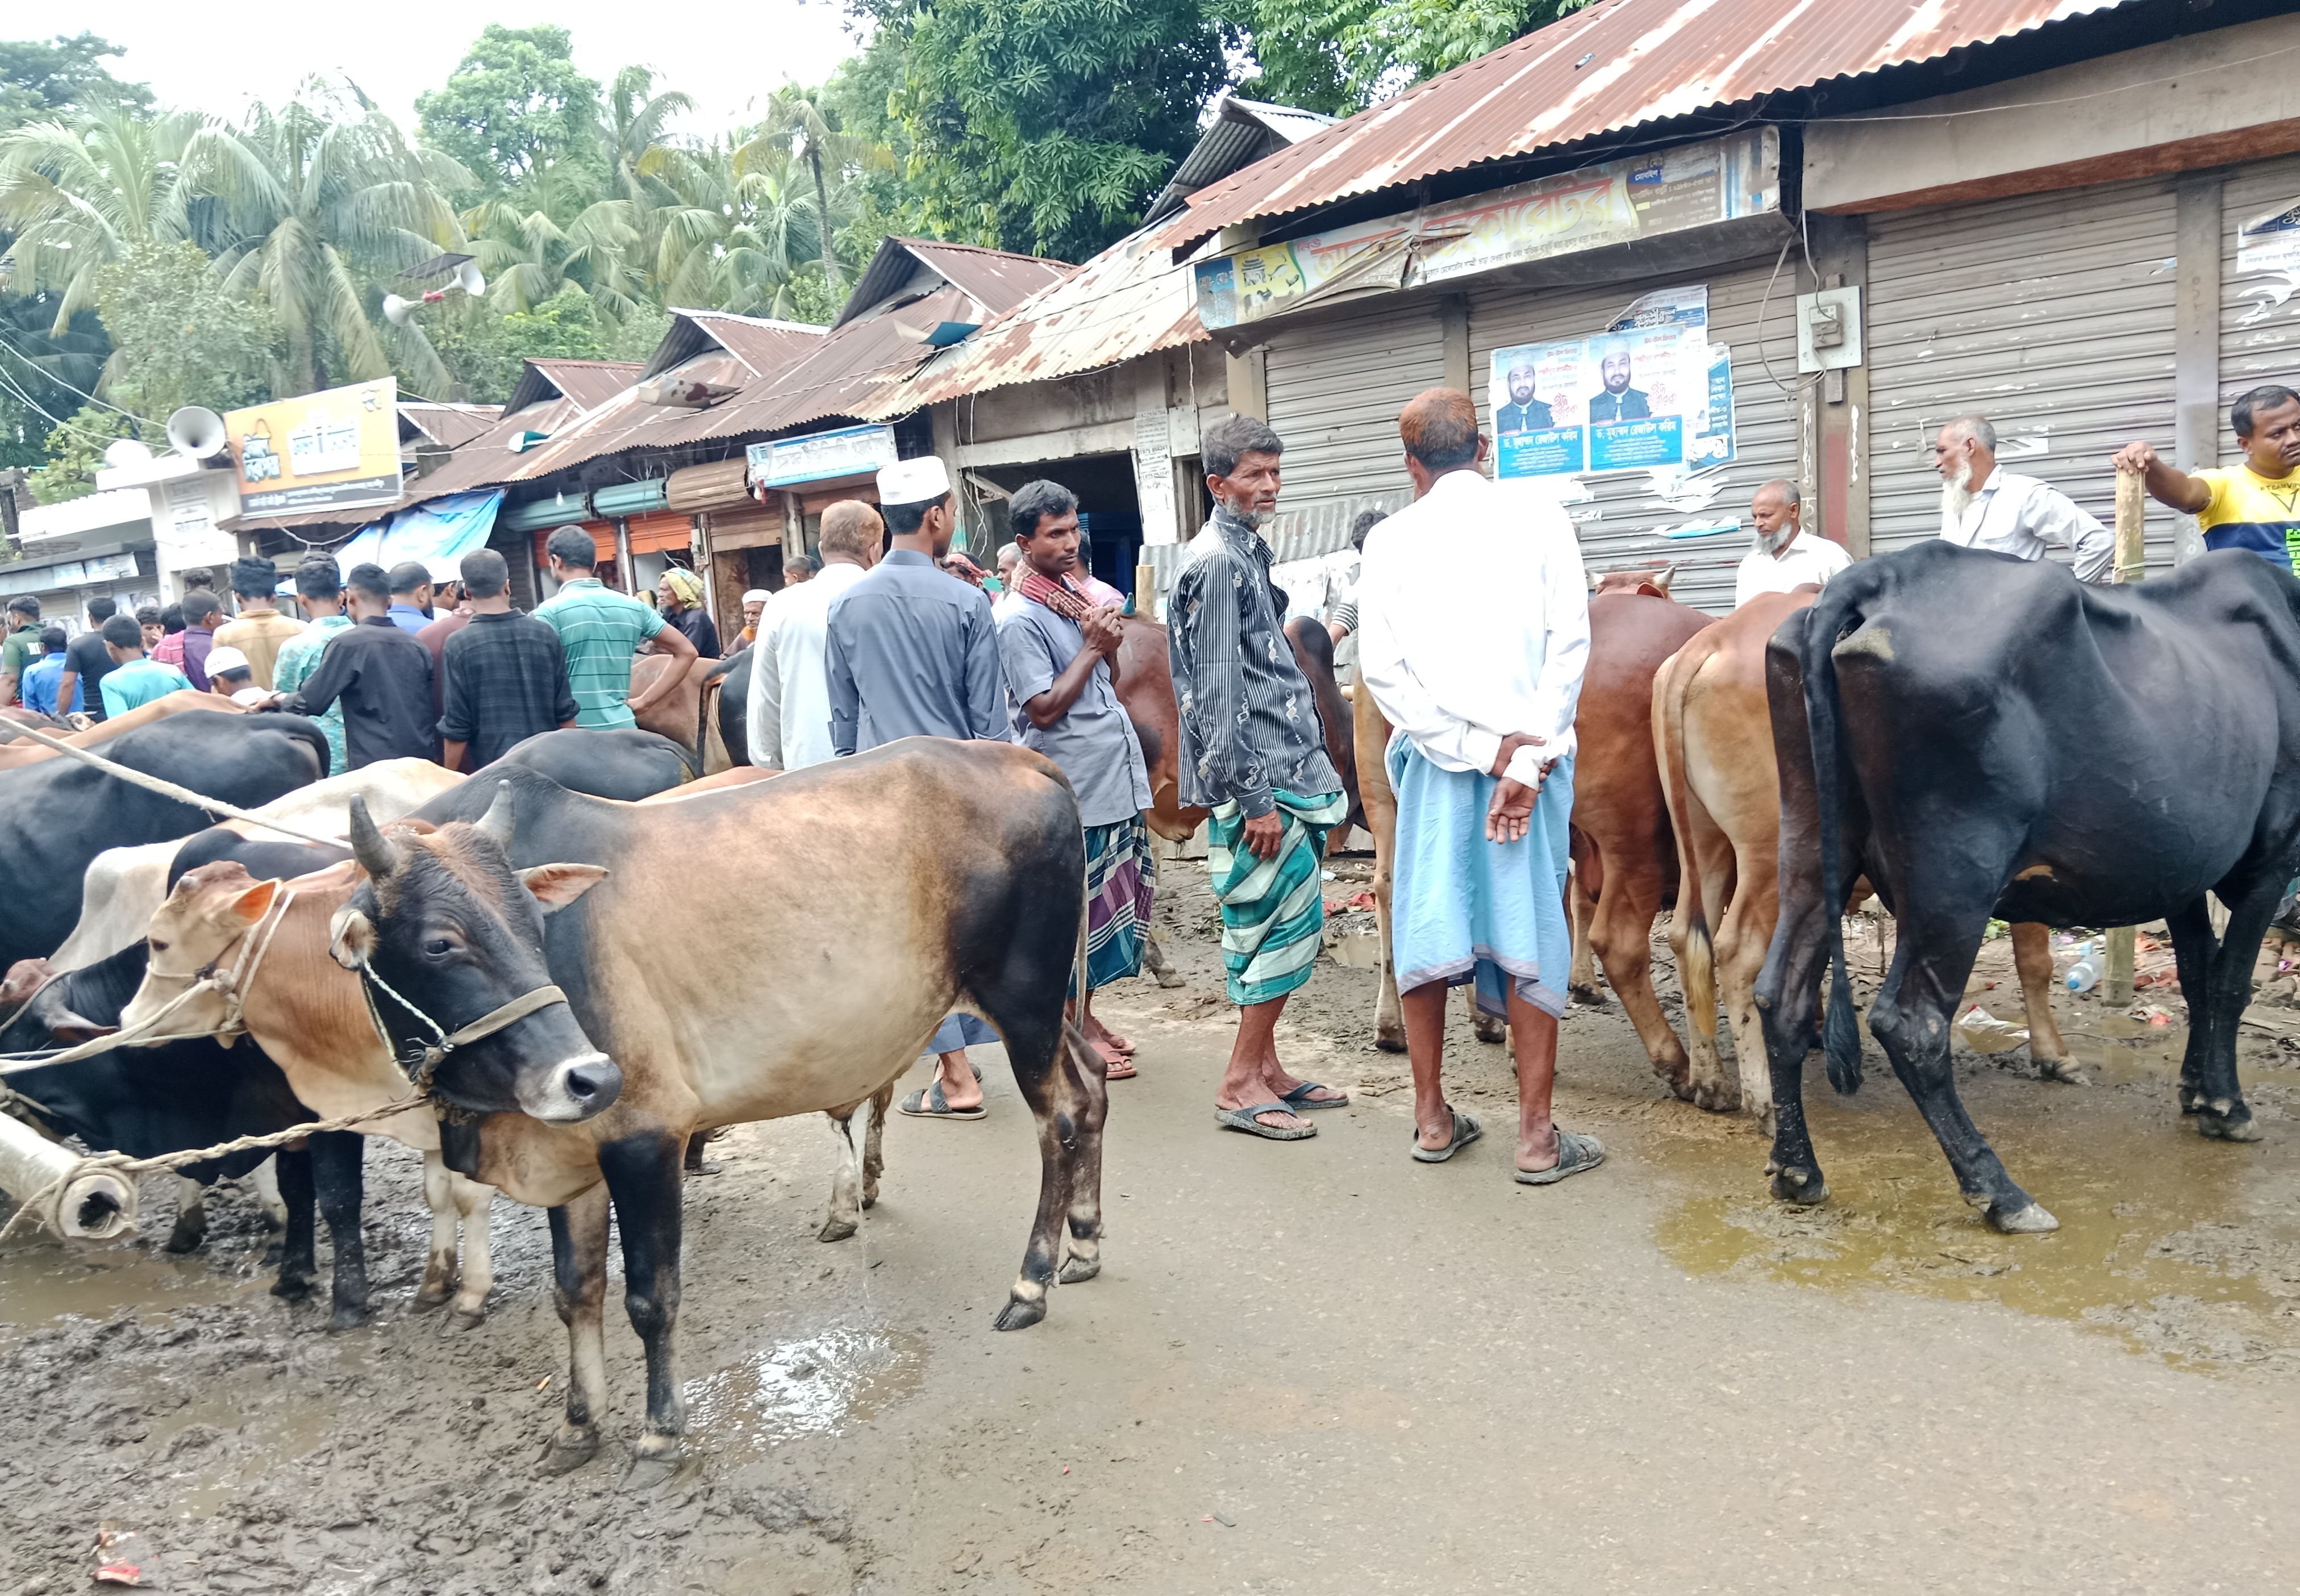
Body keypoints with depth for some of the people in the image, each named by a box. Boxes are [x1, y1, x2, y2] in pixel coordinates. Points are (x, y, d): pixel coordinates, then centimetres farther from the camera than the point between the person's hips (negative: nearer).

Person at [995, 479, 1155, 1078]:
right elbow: (1043, 710, -17)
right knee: (1076, 912, -1)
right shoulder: (1017, 618, -13)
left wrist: (1111, 642, 1)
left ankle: (1087, 1017, 27)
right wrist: (1093, 648, -14)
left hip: (1116, 777, 8)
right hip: (1072, 788, -8)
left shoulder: (1078, 593, 13)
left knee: (1111, 905, 14)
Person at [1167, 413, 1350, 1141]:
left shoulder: (1248, 553, 17)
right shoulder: (1216, 561, -14)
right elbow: (1219, 693, -19)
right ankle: (1241, 1086, 2)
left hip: (1283, 770, 10)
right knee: (1289, 922, -7)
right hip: (1253, 779, -10)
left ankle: (1263, 1067, 22)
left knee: (1267, 926, 13)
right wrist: (1255, 799, -20)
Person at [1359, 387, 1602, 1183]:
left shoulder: (1393, 537, 3)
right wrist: (1524, 763, -10)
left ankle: (1432, 1117, 19)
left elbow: (1381, 668, -6)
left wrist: (1481, 749, -8)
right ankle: (1536, 1135, 8)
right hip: (1535, 752, -1)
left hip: (1432, 757, 1)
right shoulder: (1541, 521, 2)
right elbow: (1569, 647, -7)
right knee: (1530, 935, 4)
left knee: (1425, 929, 10)